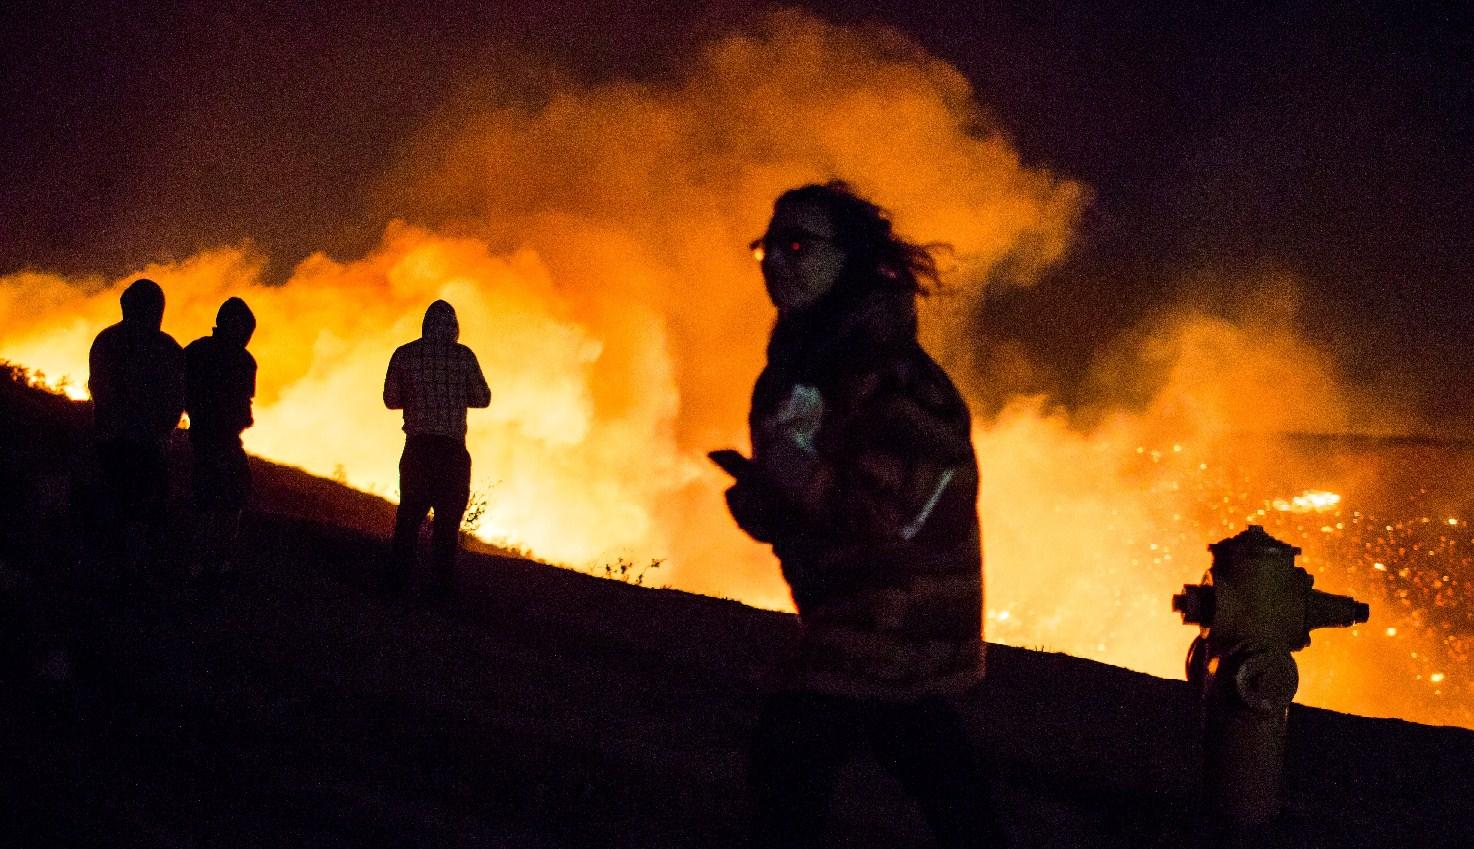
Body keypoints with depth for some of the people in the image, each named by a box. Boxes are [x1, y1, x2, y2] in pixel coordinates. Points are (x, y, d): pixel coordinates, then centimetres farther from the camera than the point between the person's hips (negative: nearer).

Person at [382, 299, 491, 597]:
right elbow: (483, 399, 4)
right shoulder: (462, 355, -3)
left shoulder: (404, 355, 1)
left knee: (409, 515, 9)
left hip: (417, 447, 2)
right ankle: (444, 584, 2)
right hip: (452, 448, -2)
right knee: (448, 517, 4)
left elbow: (390, 399, 8)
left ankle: (397, 581, 6)